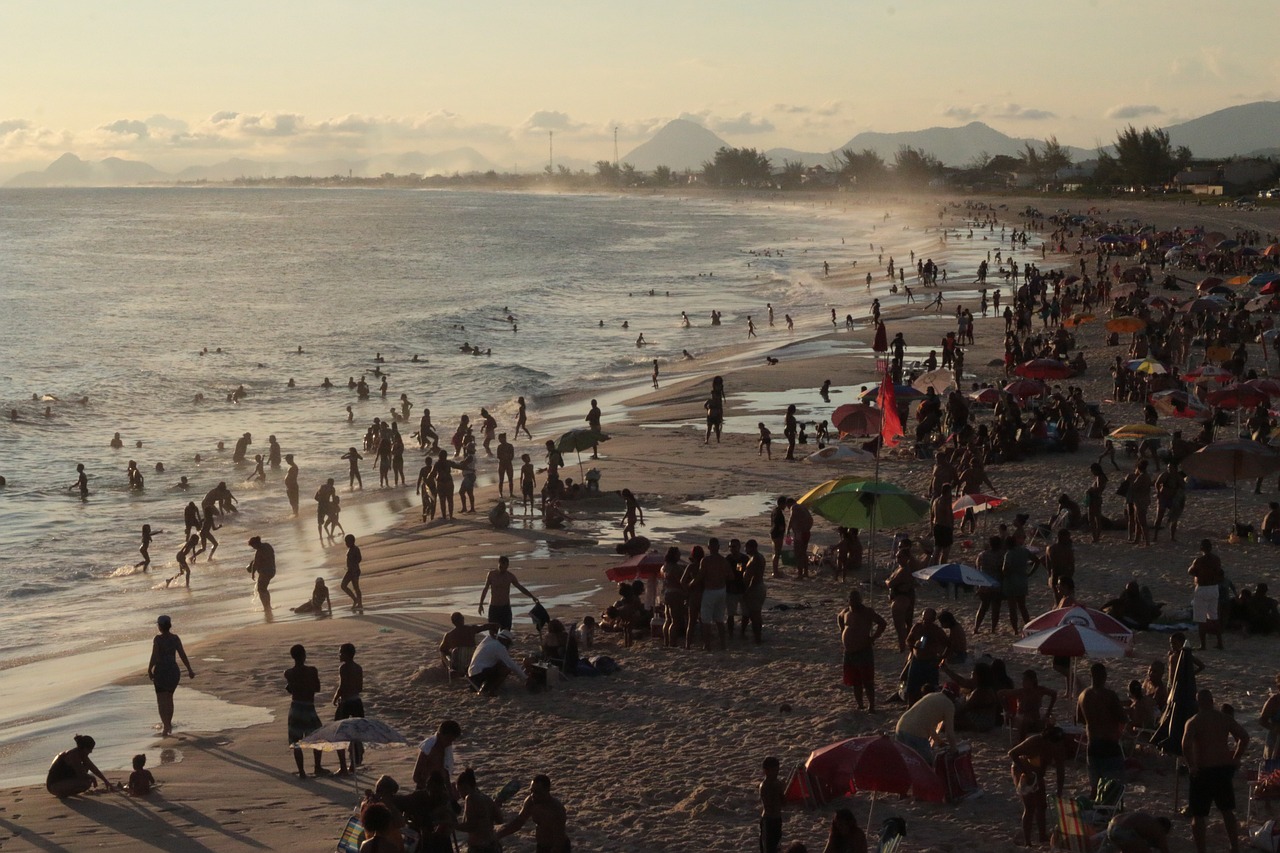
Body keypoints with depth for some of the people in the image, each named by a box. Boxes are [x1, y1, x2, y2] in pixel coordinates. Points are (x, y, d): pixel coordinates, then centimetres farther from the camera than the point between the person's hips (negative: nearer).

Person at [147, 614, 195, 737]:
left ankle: (166, 727, -11)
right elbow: (182, 654, -2)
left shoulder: (157, 639, -13)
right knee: (169, 698, 22)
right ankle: (168, 724, 31)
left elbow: (154, 657, -16)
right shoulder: (175, 638, 0)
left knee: (161, 700, 1)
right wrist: (189, 670, 3)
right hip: (174, 670, 5)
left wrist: (149, 670, -4)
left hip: (160, 671, -5)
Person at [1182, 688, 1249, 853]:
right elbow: (1244, 737, -1)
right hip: (1224, 769, 4)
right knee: (1227, 810, 20)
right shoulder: (1226, 719, 5)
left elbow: (1186, 744, -23)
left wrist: (1191, 766, -14)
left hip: (1204, 771, -4)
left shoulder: (1194, 722, -8)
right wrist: (1235, 759, 6)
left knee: (1198, 815, 4)